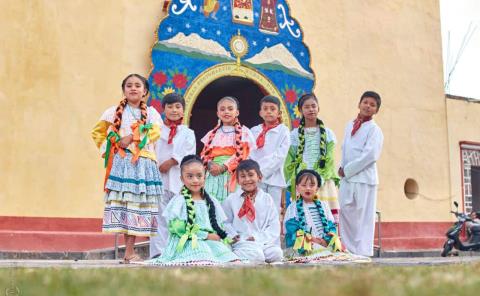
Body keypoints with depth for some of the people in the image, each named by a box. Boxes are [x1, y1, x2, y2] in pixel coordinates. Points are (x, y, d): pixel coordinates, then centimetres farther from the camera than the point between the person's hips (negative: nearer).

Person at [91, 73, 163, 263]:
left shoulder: (151, 112, 12)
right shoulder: (115, 112, 12)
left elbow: (155, 131, -6)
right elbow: (97, 132, 18)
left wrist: (131, 138, -14)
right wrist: (108, 148, 5)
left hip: (144, 163, 1)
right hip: (122, 162, -1)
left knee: (138, 203, -2)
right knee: (124, 201, -7)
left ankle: (129, 250, 3)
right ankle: (129, 251, -5)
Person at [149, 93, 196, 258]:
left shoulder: (187, 133, 12)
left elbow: (188, 154, -2)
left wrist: (171, 162, -13)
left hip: (179, 180, 1)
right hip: (159, 178, 0)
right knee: (160, 216, -4)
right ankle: (158, 252, -5)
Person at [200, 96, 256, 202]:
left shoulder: (243, 132, 3)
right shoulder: (212, 134, 17)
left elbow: (241, 155, -7)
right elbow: (205, 154, 12)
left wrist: (223, 167, -16)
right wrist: (210, 165, -10)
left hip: (232, 175, -3)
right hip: (213, 175, 4)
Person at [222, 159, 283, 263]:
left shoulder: (267, 199, 9)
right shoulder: (231, 200, 8)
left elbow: (274, 225, 5)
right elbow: (226, 223, 10)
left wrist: (259, 238, -9)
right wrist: (233, 236, -8)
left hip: (265, 241, 3)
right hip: (242, 242, -3)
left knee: (276, 253, -27)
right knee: (256, 255, -34)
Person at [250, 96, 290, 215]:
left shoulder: (283, 131, 1)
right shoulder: (254, 131, 12)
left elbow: (279, 156, -7)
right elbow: (248, 154, 9)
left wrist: (263, 171, -12)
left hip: (274, 177, -2)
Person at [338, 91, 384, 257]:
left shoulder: (374, 129, -3)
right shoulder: (349, 126, 16)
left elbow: (371, 154, -15)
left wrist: (347, 169, -13)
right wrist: (342, 168, 2)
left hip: (364, 178, -6)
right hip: (347, 178, 6)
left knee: (363, 218, -4)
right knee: (346, 215, 7)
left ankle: (363, 253, 1)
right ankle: (350, 250, 16)